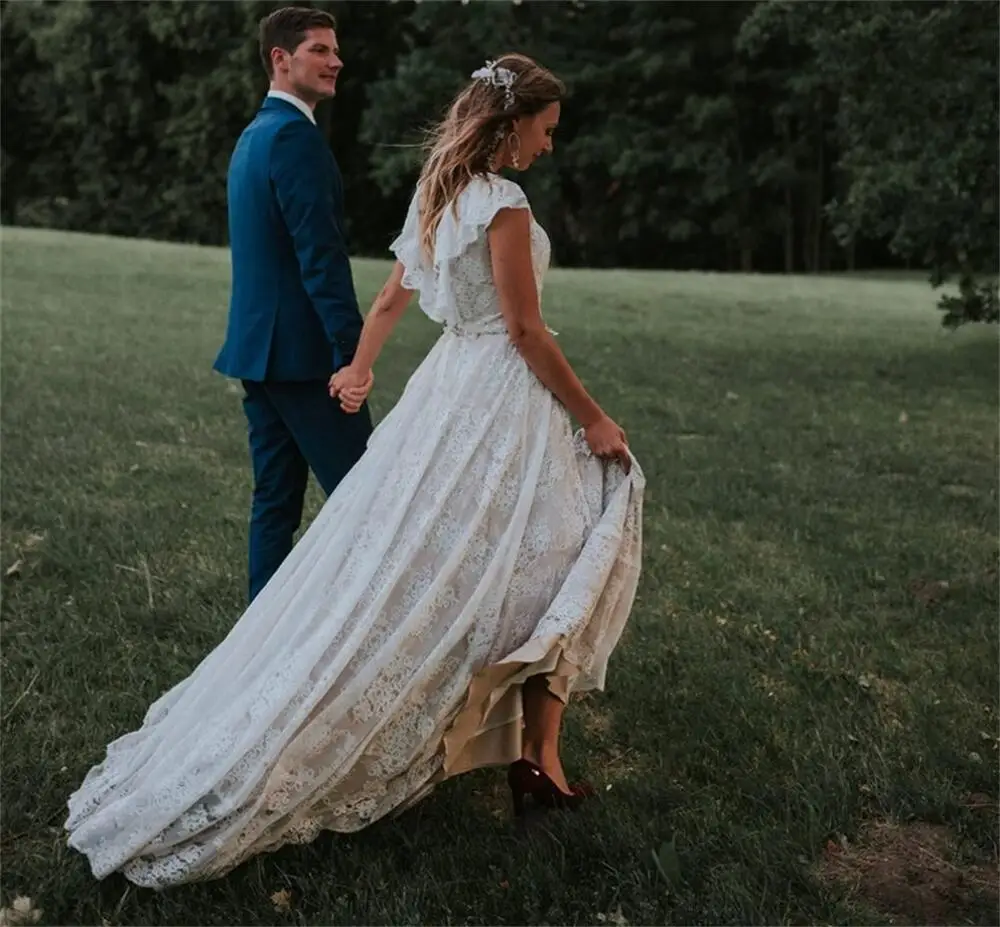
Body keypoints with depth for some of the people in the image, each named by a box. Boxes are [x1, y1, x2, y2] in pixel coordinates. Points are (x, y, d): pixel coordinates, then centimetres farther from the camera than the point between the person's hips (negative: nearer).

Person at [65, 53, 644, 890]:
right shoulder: (502, 202, -16)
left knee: (400, 566, 12)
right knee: (551, 568, 2)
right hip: (500, 394, -9)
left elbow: (391, 298, 20)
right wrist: (592, 418, -10)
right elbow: (526, 331, -17)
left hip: (447, 384, 9)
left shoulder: (439, 191, 11)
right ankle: (537, 760, 7)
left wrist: (359, 370, 33)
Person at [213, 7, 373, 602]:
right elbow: (320, 253, -21)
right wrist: (352, 349, -22)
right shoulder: (295, 134, -13)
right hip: (301, 350, -10)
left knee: (277, 500, 12)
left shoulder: (253, 135, 19)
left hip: (258, 348, 10)